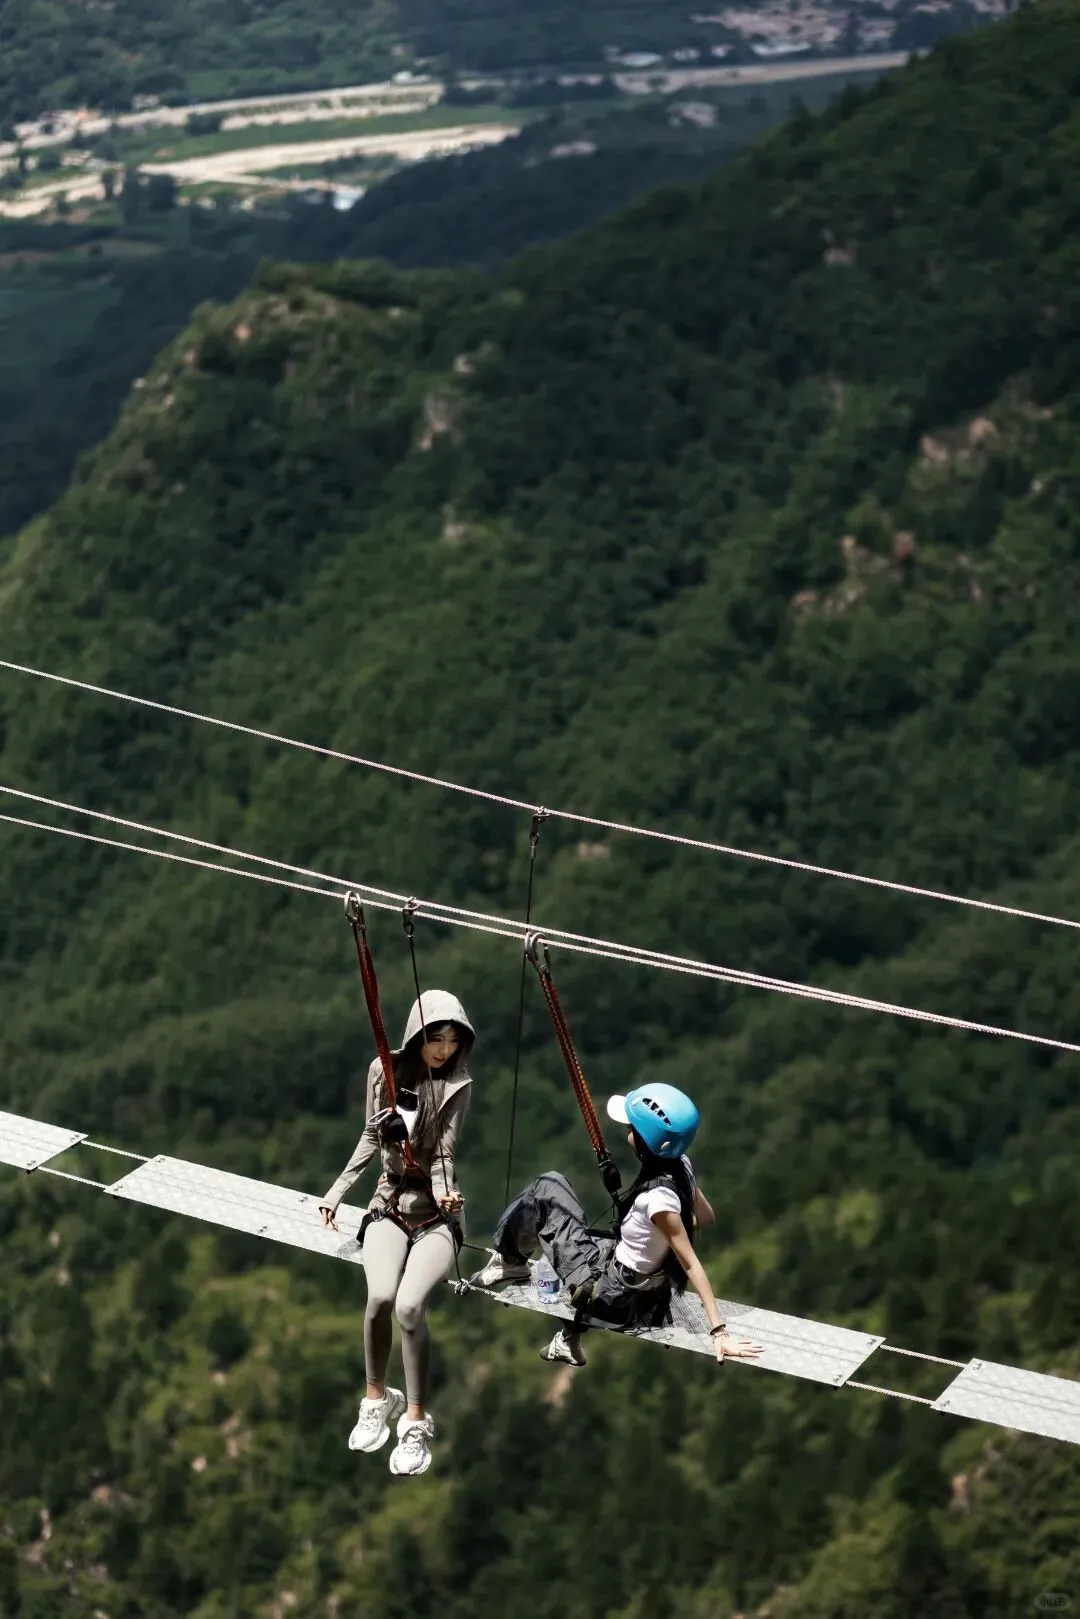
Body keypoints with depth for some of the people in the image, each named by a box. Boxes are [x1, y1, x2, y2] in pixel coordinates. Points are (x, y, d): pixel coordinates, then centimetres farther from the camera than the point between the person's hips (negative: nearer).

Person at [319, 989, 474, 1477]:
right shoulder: (384, 1070, 0)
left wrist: (444, 1191, -34)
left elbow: (443, 1152, -13)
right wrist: (337, 1191, 7)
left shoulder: (457, 1086, -8)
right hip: (390, 1206, 2)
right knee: (380, 1296, -26)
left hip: (435, 1215, -2)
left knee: (409, 1305, -26)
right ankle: (377, 1398, -1)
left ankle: (416, 1420, -8)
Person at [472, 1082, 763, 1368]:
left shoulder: (658, 1197, -32)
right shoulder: (680, 1165, -10)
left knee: (546, 1191, -4)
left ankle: (509, 1261, 25)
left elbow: (691, 1264, -29)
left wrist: (719, 1331, -27)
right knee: (551, 1184, 18)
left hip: (612, 1295, -8)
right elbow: (706, 1217, 7)